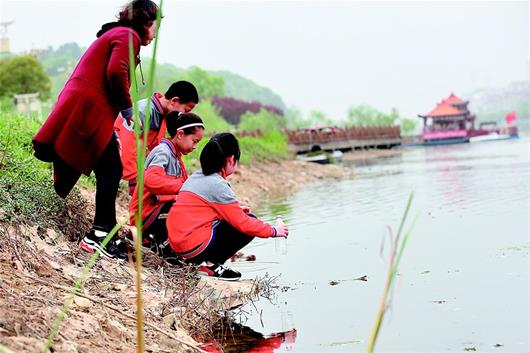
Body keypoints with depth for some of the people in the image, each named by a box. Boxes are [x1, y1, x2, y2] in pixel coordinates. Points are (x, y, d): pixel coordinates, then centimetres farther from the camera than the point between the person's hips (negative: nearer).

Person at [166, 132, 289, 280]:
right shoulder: (218, 185, -13)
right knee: (249, 221, -1)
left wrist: (236, 210, 20)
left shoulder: (196, 177, 12)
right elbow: (243, 224, -11)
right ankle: (211, 265, -3)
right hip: (194, 247, -9)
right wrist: (273, 231, 2)